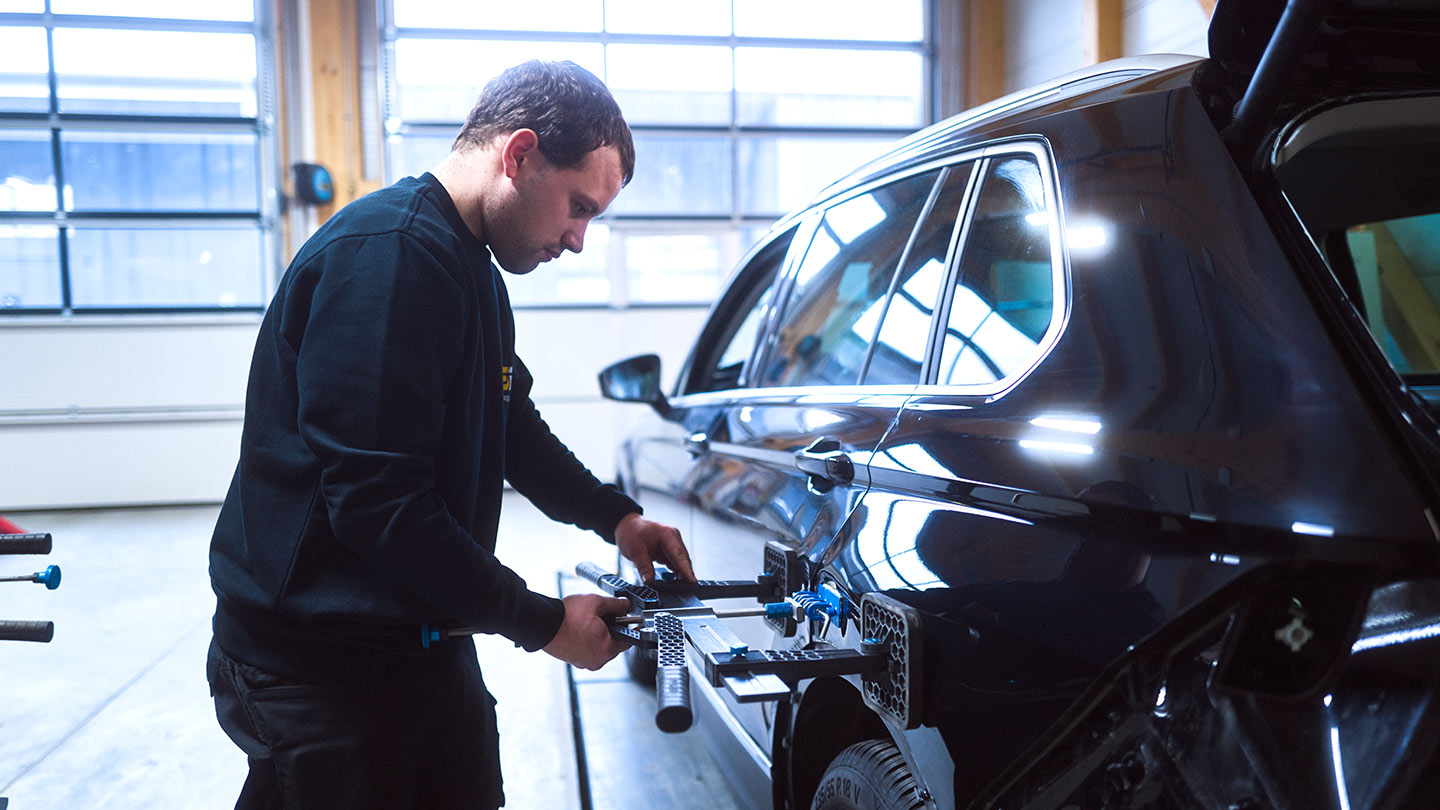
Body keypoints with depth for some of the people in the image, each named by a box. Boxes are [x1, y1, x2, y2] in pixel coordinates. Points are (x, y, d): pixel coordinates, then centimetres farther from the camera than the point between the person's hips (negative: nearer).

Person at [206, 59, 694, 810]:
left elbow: (512, 425, 23)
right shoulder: (387, 252, -23)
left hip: (425, 647, 9)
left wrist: (616, 515, 11)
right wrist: (543, 623, -19)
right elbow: (375, 504, -28)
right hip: (316, 666, -9)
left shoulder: (475, 269, 11)